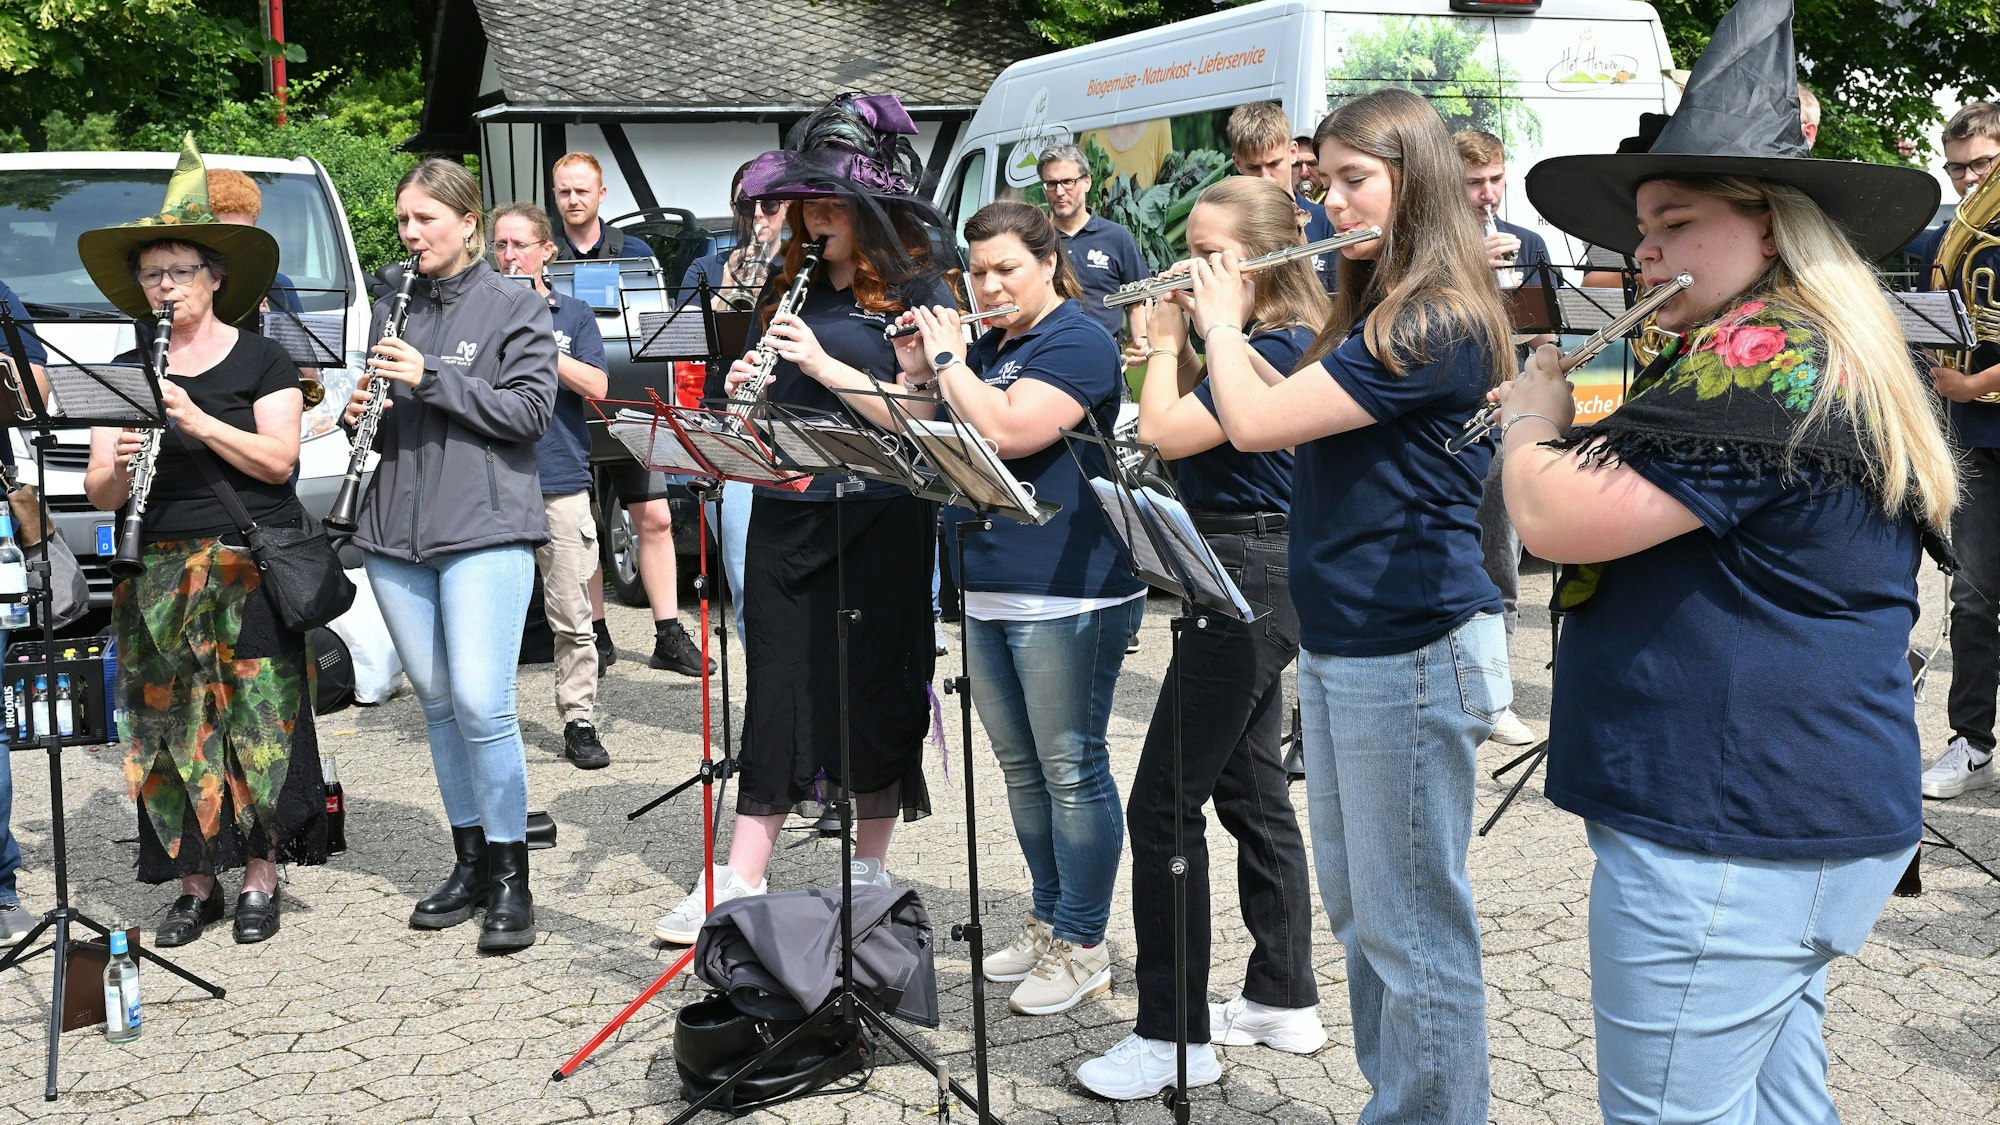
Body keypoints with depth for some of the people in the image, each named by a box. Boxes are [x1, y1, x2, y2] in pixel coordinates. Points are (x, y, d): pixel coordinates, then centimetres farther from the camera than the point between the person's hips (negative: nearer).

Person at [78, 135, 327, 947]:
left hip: (252, 571, -3)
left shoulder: (261, 361, 2)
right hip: (160, 578, 3)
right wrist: (115, 466, -16)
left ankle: (259, 879, 8)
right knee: (171, 731, 2)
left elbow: (277, 460, -9)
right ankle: (195, 883, 12)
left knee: (255, 724, -3)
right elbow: (99, 493, 7)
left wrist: (197, 420, -19)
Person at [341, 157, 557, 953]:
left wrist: (431, 377, -16)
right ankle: (469, 863, 21)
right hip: (397, 532, 6)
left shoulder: (514, 307, 1)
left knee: (481, 703, -12)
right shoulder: (394, 311, 16)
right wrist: (362, 411, -1)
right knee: (437, 702, 10)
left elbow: (529, 411, -9)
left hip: (484, 529, -6)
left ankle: (510, 878, -1)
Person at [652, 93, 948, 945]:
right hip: (785, 513, 5)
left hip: (877, 521, -5)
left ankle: (871, 871, 20)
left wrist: (822, 364, -18)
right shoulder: (797, 284, 12)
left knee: (874, 691, 5)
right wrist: (743, 389, -4)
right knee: (775, 691, 5)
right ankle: (740, 883, 8)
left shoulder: (916, 290, -4)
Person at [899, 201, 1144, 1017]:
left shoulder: (1078, 342, -10)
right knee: (1020, 768, 16)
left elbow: (1004, 434, -24)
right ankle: (1048, 920, 29)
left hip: (1069, 597, -9)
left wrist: (947, 358, -12)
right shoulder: (986, 347, 15)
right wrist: (918, 372, 5)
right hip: (987, 593, 9)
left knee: (1072, 772, -1)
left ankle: (1083, 947, 9)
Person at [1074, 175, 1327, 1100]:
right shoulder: (1249, 340, 12)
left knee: (1162, 804, -7)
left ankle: (1174, 1037, 1)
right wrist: (1173, 339, 5)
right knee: (1252, 788, 16)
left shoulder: (1280, 347, -17)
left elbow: (1168, 431, -23)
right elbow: (1174, 421, 15)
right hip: (1243, 579, 11)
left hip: (1247, 580, -11)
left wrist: (1170, 337, -9)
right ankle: (1284, 999, 27)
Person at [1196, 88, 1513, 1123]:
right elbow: (1291, 410, 20)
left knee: (1413, 927, 1)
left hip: (1411, 655, -10)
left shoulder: (1437, 324, -18)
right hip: (1338, 646, 10)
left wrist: (1222, 323, -4)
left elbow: (1257, 423, -22)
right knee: (1353, 910, 18)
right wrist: (1221, 327, 10)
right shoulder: (1374, 312, 14)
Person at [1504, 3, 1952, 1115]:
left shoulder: (1763, 358, -19)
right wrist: (1571, 425, 12)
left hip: (1726, 834, -11)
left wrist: (1533, 416, -4)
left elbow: (1556, 519, -24)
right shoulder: (1847, 358, 15)